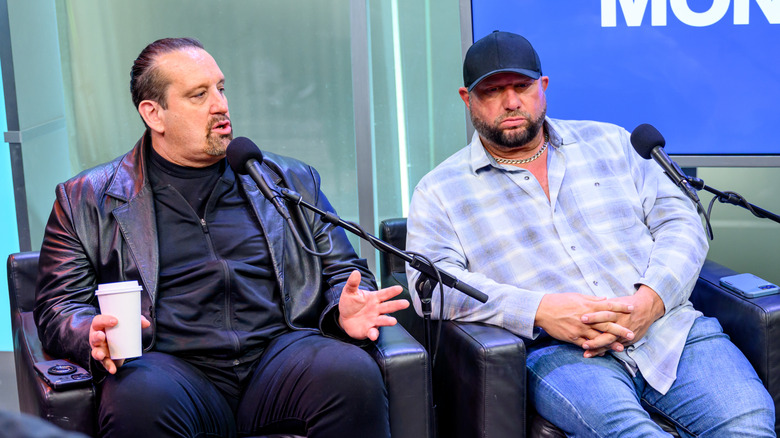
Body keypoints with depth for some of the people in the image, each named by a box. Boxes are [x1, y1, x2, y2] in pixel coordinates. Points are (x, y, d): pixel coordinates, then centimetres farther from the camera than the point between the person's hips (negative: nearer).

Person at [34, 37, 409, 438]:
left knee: (353, 373, -30)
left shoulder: (290, 181, 21)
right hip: (171, 365, -2)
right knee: (140, 400, -37)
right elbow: (58, 306, 11)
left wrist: (346, 309, -5)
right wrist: (96, 337, -14)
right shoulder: (86, 200, 15)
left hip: (279, 351, 2)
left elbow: (342, 271, 21)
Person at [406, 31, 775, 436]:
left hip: (672, 327, 3)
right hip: (556, 352, -3)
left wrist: (651, 299, -9)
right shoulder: (438, 192, 13)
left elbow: (680, 222, 13)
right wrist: (539, 311, -17)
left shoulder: (609, 142, 20)